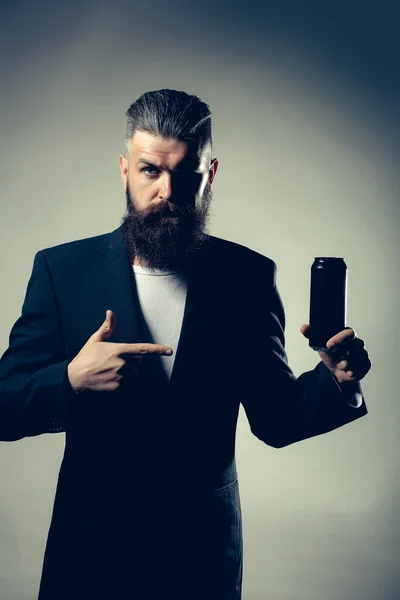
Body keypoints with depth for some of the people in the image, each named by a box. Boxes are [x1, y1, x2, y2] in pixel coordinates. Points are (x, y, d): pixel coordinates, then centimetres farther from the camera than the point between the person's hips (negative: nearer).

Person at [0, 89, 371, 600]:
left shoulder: (248, 275, -5)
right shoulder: (61, 268, -6)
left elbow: (275, 419, 0)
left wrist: (335, 383, -19)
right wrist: (72, 380, -25)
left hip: (205, 553, 1)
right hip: (89, 550, 0)